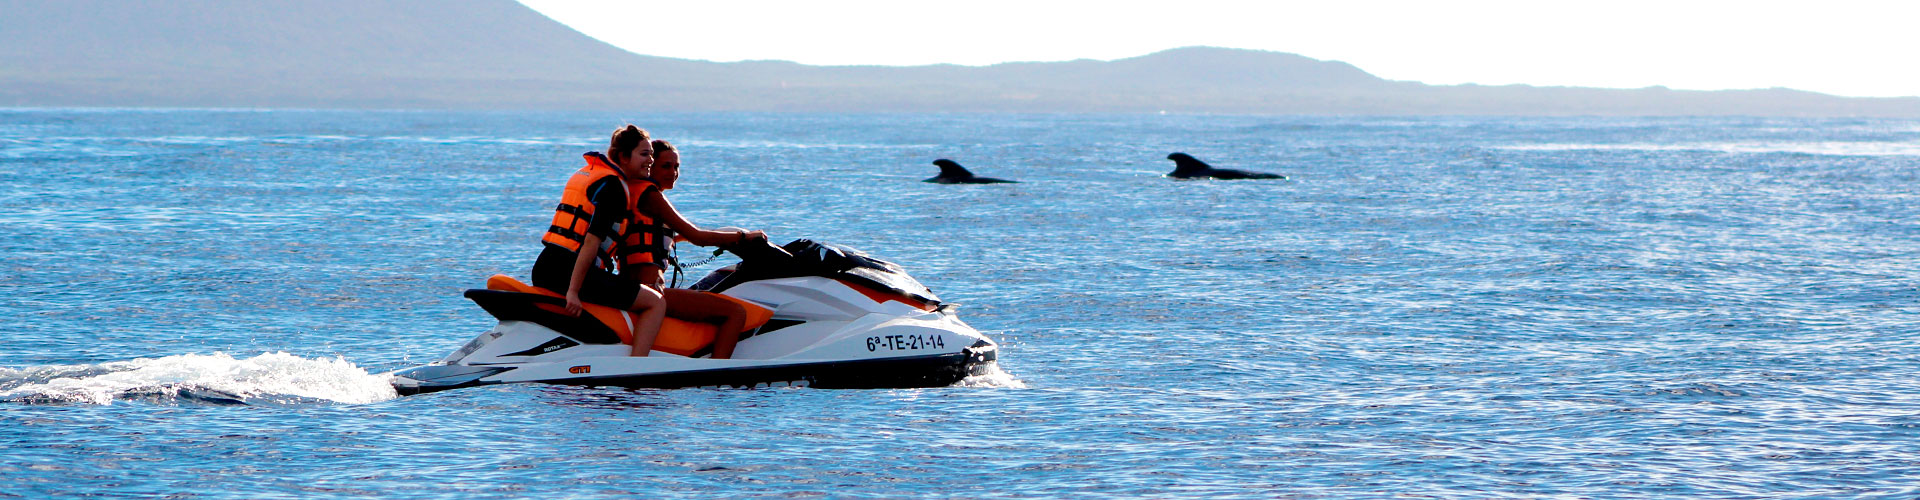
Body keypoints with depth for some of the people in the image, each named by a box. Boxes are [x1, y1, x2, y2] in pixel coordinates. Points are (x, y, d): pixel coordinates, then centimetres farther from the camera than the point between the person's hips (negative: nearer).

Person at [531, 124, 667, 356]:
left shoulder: (586, 173, 20)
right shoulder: (613, 186, -9)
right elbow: (592, 240, -18)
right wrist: (573, 291, -24)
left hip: (543, 268, 9)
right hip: (571, 270, -9)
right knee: (656, 302, -7)